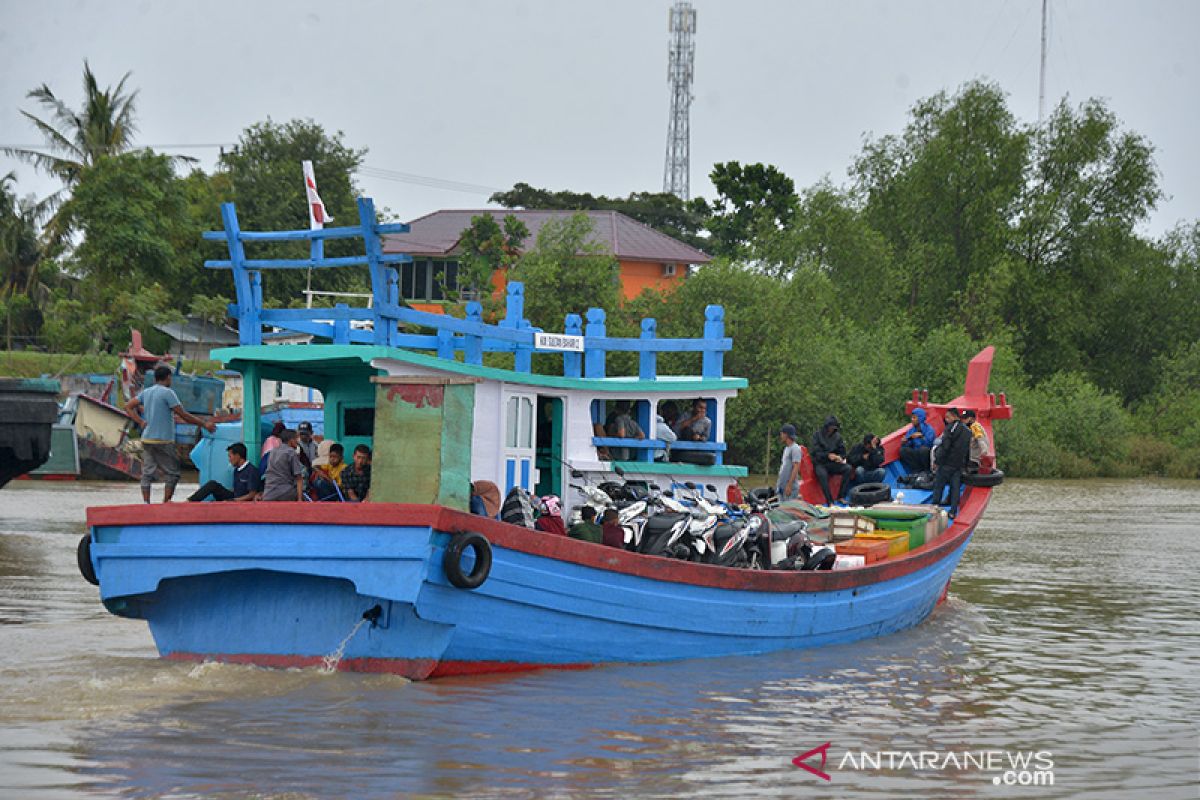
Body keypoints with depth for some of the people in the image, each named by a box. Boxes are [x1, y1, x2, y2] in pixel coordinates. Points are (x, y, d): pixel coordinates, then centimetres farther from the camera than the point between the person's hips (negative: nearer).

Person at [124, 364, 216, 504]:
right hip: (163, 440, -6)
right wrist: (204, 424, -5)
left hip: (146, 439, 6)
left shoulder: (146, 392, 10)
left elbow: (128, 406, 11)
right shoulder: (168, 393, -10)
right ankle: (166, 503, -2)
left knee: (147, 473, 7)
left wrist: (141, 422, 5)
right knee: (172, 473, 3)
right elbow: (183, 415, -12)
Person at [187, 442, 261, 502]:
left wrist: (234, 501, -18)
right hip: (234, 498, 8)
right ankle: (189, 502, -12)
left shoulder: (251, 471, -13)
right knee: (213, 484, -6)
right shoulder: (236, 470, 14)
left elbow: (252, 495, -16)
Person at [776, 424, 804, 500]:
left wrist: (789, 485, -24)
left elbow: (796, 468, -19)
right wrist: (778, 483, 20)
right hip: (782, 486, 10)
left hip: (791, 487, -10)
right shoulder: (786, 448, 18)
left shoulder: (795, 449, -12)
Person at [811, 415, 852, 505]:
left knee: (848, 468, -23)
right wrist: (828, 455, -24)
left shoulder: (837, 436, 10)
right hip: (820, 463, -4)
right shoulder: (817, 435, -1)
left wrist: (840, 457, -13)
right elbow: (815, 452, -8)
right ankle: (830, 501, -39)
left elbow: (842, 451, 12)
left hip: (832, 464, 4)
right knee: (822, 474, -38)